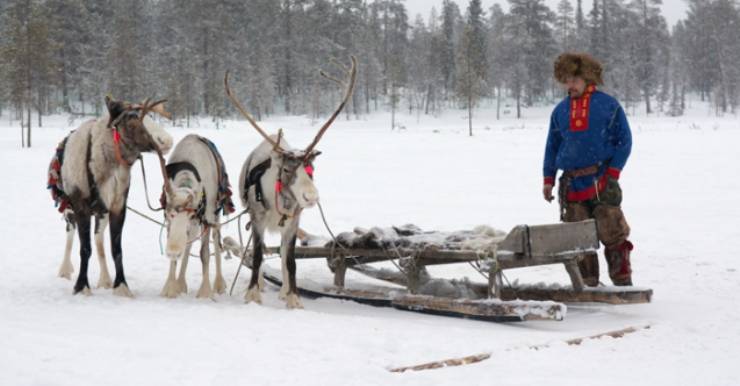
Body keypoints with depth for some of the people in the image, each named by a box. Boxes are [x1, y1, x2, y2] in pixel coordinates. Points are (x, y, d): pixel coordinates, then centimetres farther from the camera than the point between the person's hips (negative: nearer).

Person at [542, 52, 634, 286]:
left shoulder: (608, 105, 1)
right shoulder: (560, 110, 13)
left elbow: (624, 140, 1)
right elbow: (552, 146, 18)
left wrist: (613, 172, -7)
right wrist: (549, 179, 12)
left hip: (602, 181, -4)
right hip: (571, 183, 4)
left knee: (612, 233, -6)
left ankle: (622, 280, 4)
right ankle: (588, 283, 13)